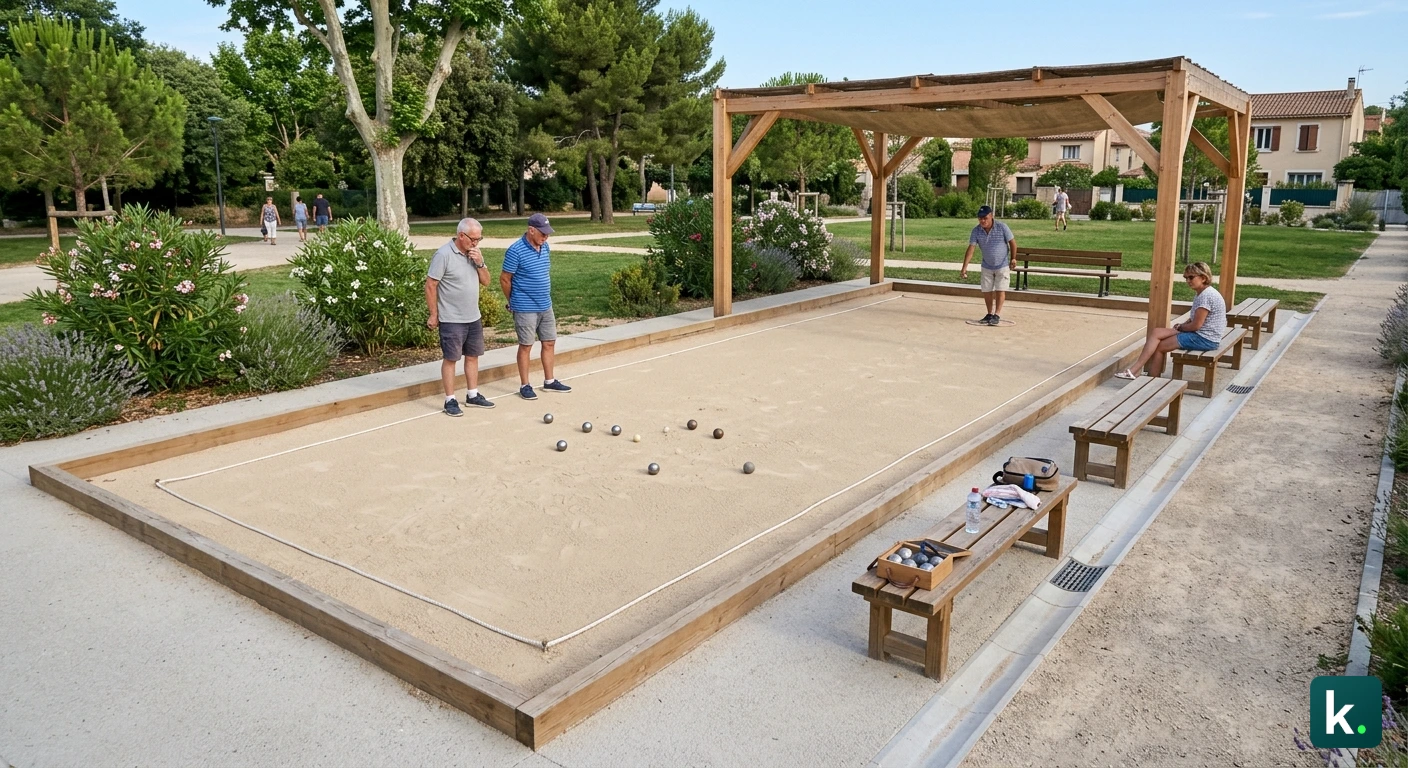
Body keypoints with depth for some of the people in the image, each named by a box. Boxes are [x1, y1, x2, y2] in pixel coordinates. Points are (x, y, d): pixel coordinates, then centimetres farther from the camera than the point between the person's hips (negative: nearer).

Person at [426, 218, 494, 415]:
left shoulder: (474, 253, 6)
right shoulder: (444, 255, -16)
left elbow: (485, 281, 9)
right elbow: (430, 286, -13)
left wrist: (480, 263, -9)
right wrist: (433, 315, -12)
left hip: (474, 318, 7)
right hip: (451, 320, -7)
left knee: (472, 356, 14)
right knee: (450, 358, 1)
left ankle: (473, 395, 25)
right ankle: (450, 400, 9)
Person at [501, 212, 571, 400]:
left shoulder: (545, 247, 6)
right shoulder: (516, 251, -16)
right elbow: (504, 279, -9)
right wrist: (514, 302, 3)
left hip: (546, 306, 7)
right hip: (526, 309, -7)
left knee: (549, 342, 12)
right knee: (526, 346, 2)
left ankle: (549, 381, 25)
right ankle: (525, 386, 12)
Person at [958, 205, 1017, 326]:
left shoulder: (1002, 227, -18)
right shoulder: (976, 231, -11)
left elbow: (1012, 242, -7)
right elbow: (970, 249, -16)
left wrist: (1013, 258, -4)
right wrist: (964, 267, -22)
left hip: (1003, 265, -3)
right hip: (987, 266, 3)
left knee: (1000, 290, -5)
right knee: (986, 291, 6)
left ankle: (997, 315, -3)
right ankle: (989, 314, 20)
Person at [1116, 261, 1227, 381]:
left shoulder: (1206, 296, -18)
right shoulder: (1201, 294, 15)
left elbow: (1196, 325, -20)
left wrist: (1181, 327, -2)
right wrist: (1182, 325, 0)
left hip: (1205, 339, -10)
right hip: (1199, 334, 10)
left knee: (1159, 346, -11)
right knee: (1156, 332, -3)